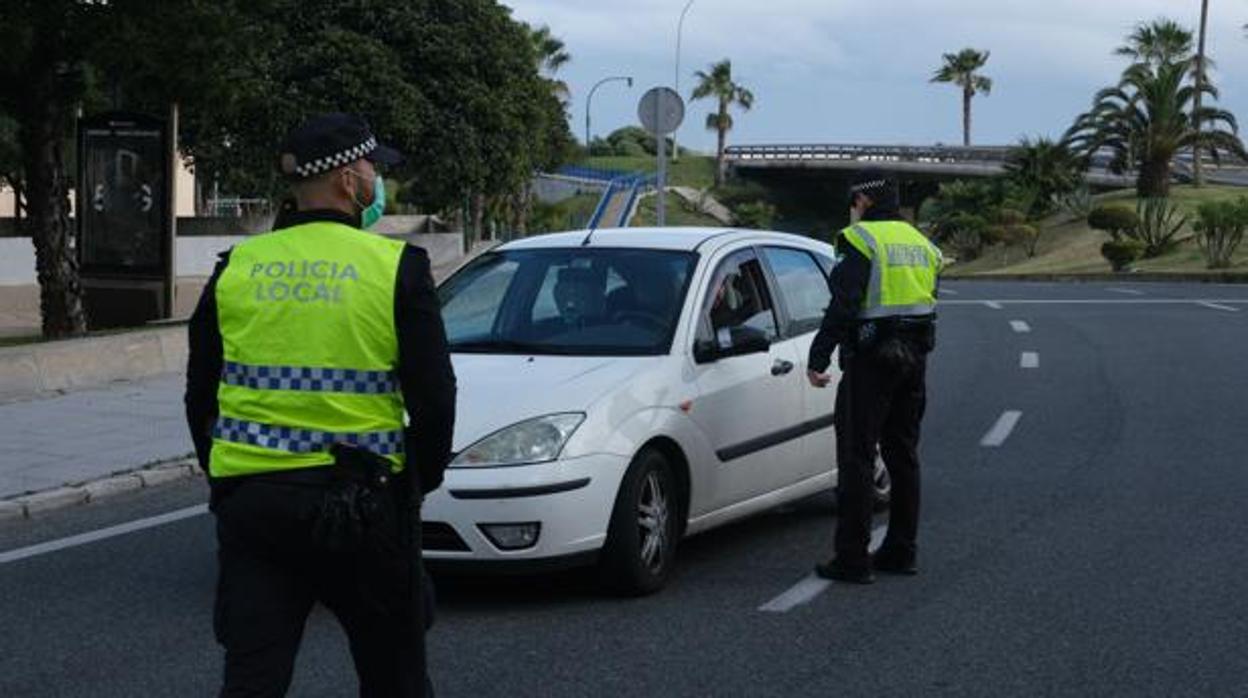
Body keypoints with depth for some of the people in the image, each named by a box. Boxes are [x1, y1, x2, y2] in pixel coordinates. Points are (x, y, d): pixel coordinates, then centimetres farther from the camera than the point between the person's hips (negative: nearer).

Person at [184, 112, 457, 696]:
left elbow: (199, 399, 10)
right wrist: (421, 479, 9)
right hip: (361, 504, -3)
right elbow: (434, 397, -7)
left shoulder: (237, 267, 5)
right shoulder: (396, 267, -6)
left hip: (249, 500, 3)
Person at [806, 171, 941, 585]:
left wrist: (818, 358, -17)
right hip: (914, 357, 8)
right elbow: (927, 303, 15)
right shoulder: (919, 243, 14)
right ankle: (901, 551, 19)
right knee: (902, 454, 15)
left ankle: (853, 559, -5)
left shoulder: (862, 240, -11)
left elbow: (843, 305, -19)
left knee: (856, 457, -4)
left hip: (871, 359, -8)